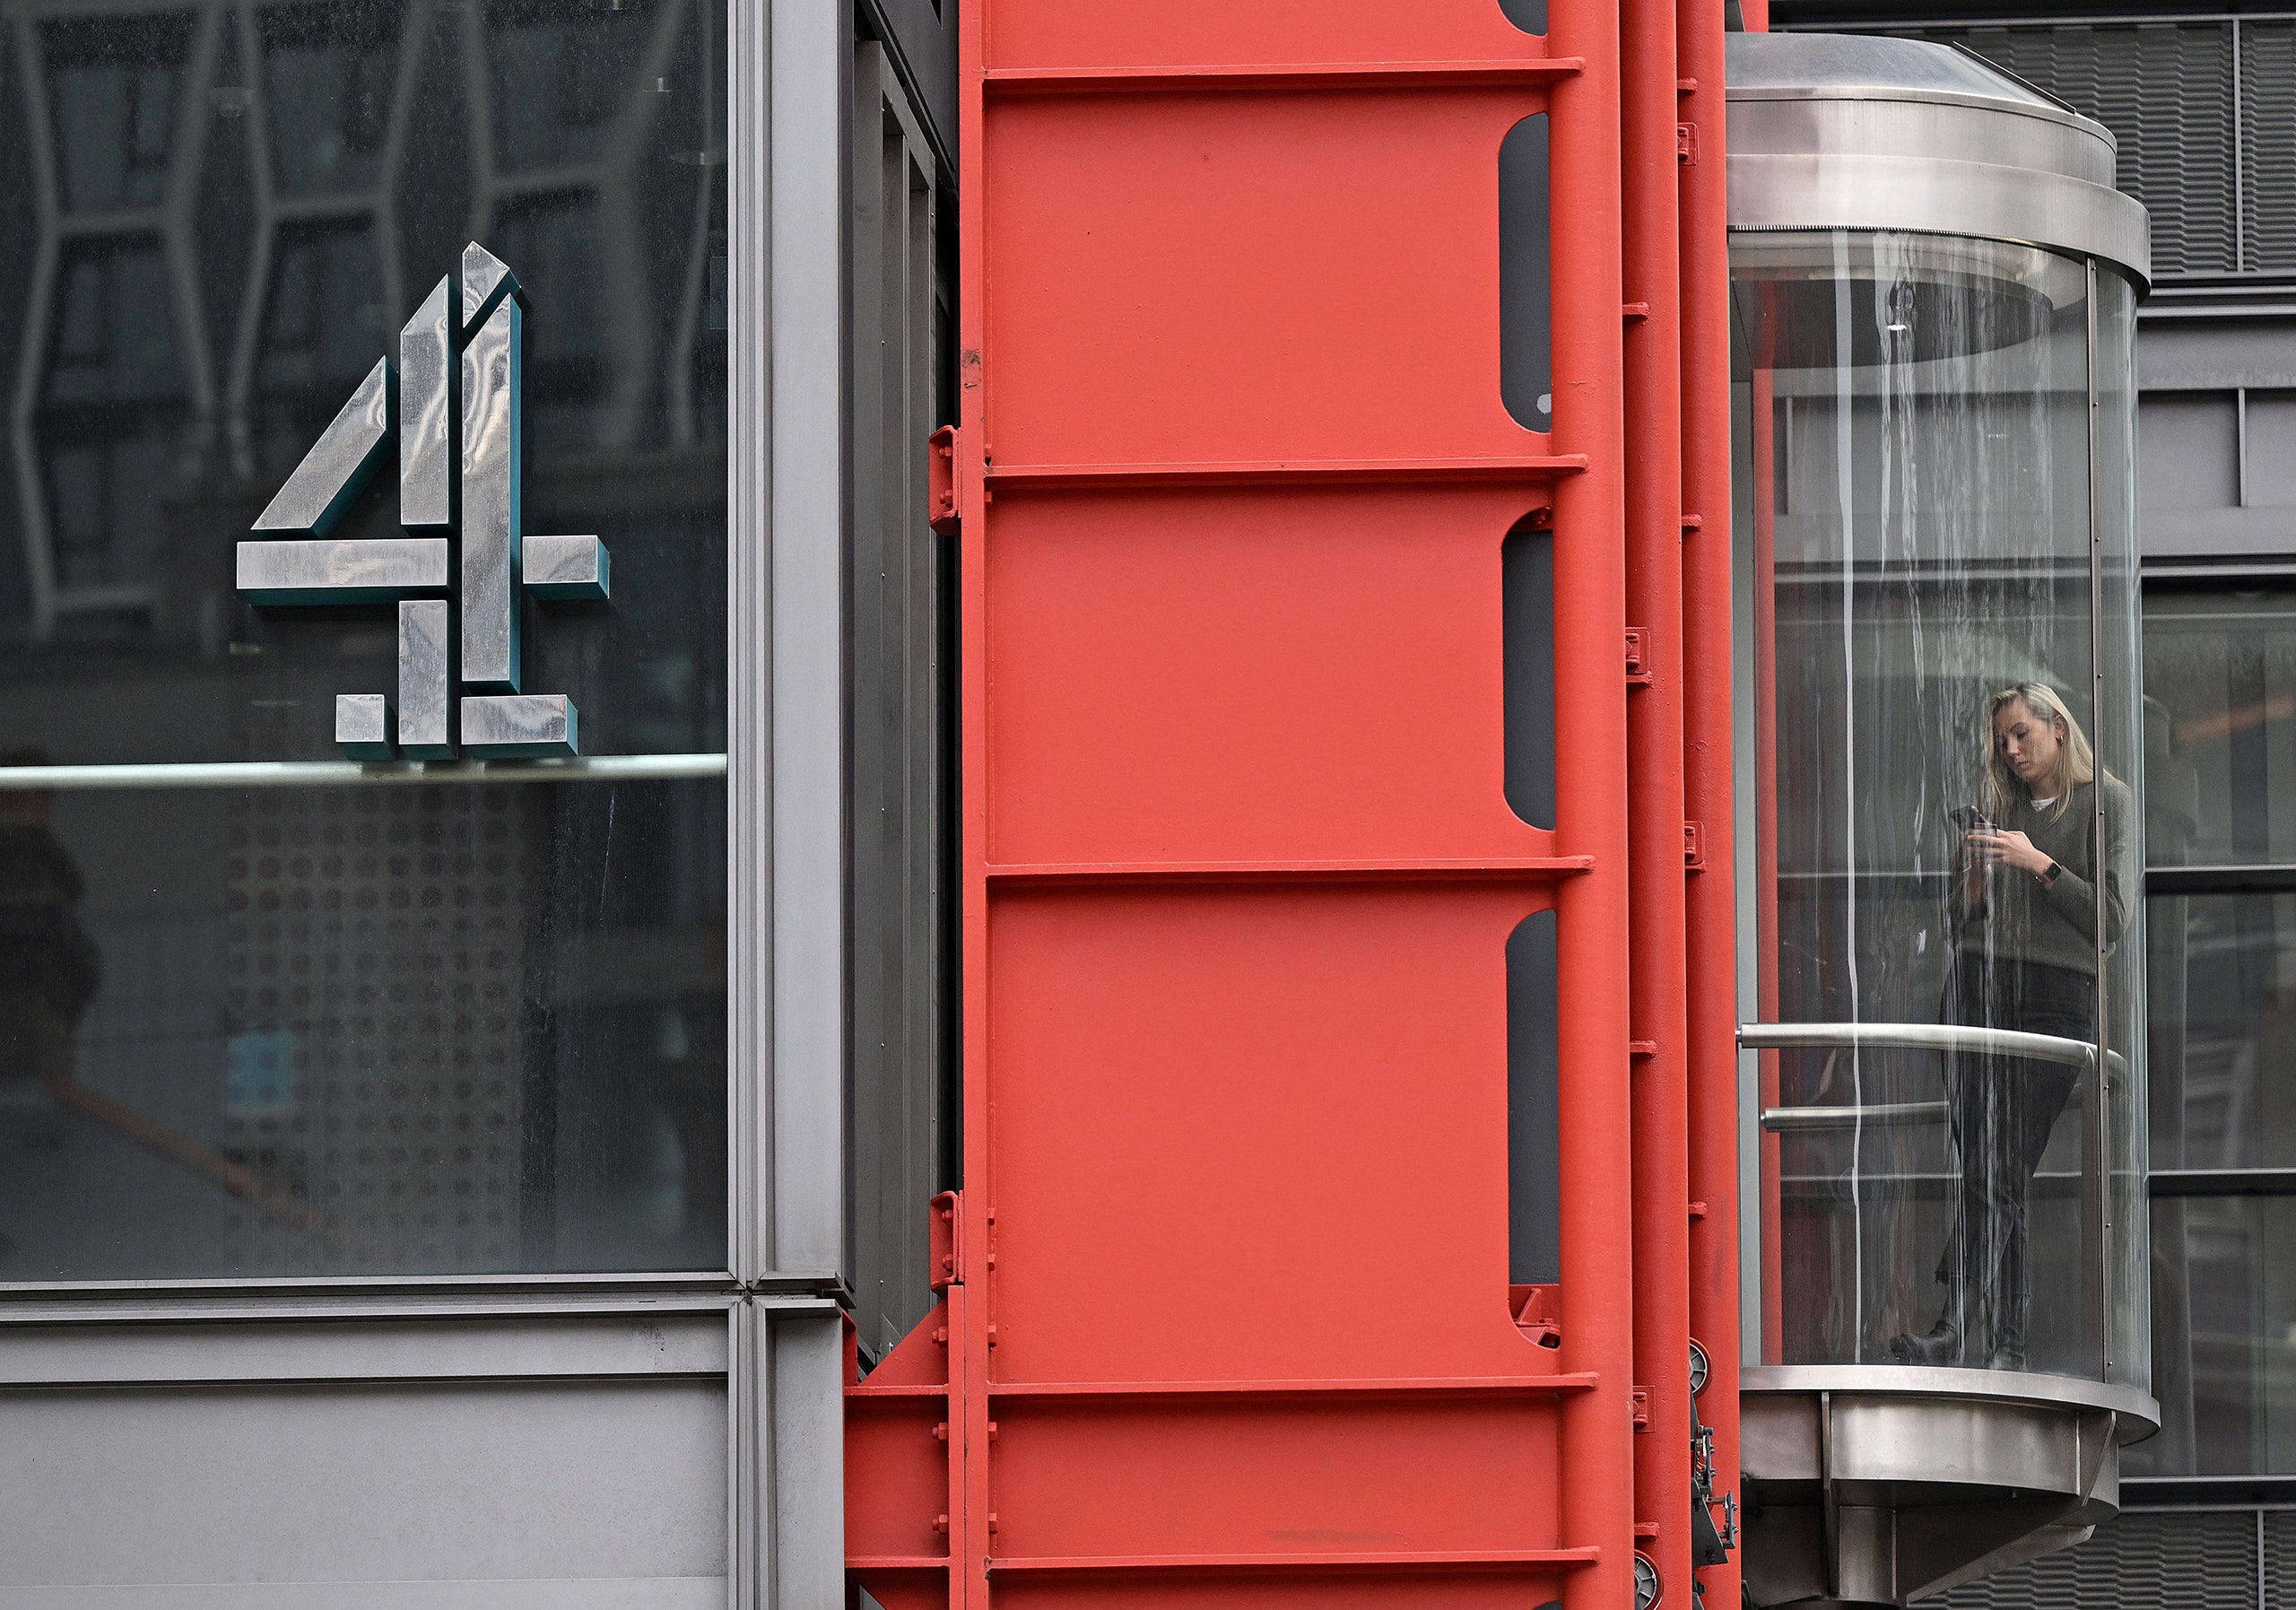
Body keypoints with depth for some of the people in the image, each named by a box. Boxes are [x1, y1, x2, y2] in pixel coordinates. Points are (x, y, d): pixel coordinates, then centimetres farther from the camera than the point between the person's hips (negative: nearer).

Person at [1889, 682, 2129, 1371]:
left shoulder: (2104, 801, 7)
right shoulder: (2000, 810, 19)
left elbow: (2111, 919, -1)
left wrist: (2039, 865, -8)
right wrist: (1972, 875, 1)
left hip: (2055, 996, -4)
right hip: (1978, 987, 4)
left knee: (1999, 1175, -13)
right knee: (1987, 1174, -4)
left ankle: (1960, 1326, -18)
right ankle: (2005, 1344, -5)